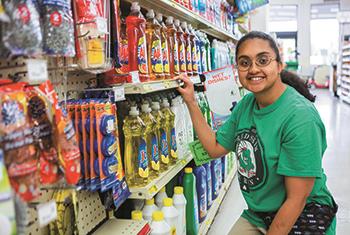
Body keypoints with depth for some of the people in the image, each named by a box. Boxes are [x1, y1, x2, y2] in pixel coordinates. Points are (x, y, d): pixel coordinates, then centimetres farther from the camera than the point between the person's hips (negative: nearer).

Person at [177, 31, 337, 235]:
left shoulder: (300, 117, -26)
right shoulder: (246, 104, -2)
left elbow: (296, 200, -24)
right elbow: (216, 148, 5)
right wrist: (191, 102, -2)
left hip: (303, 219, -6)